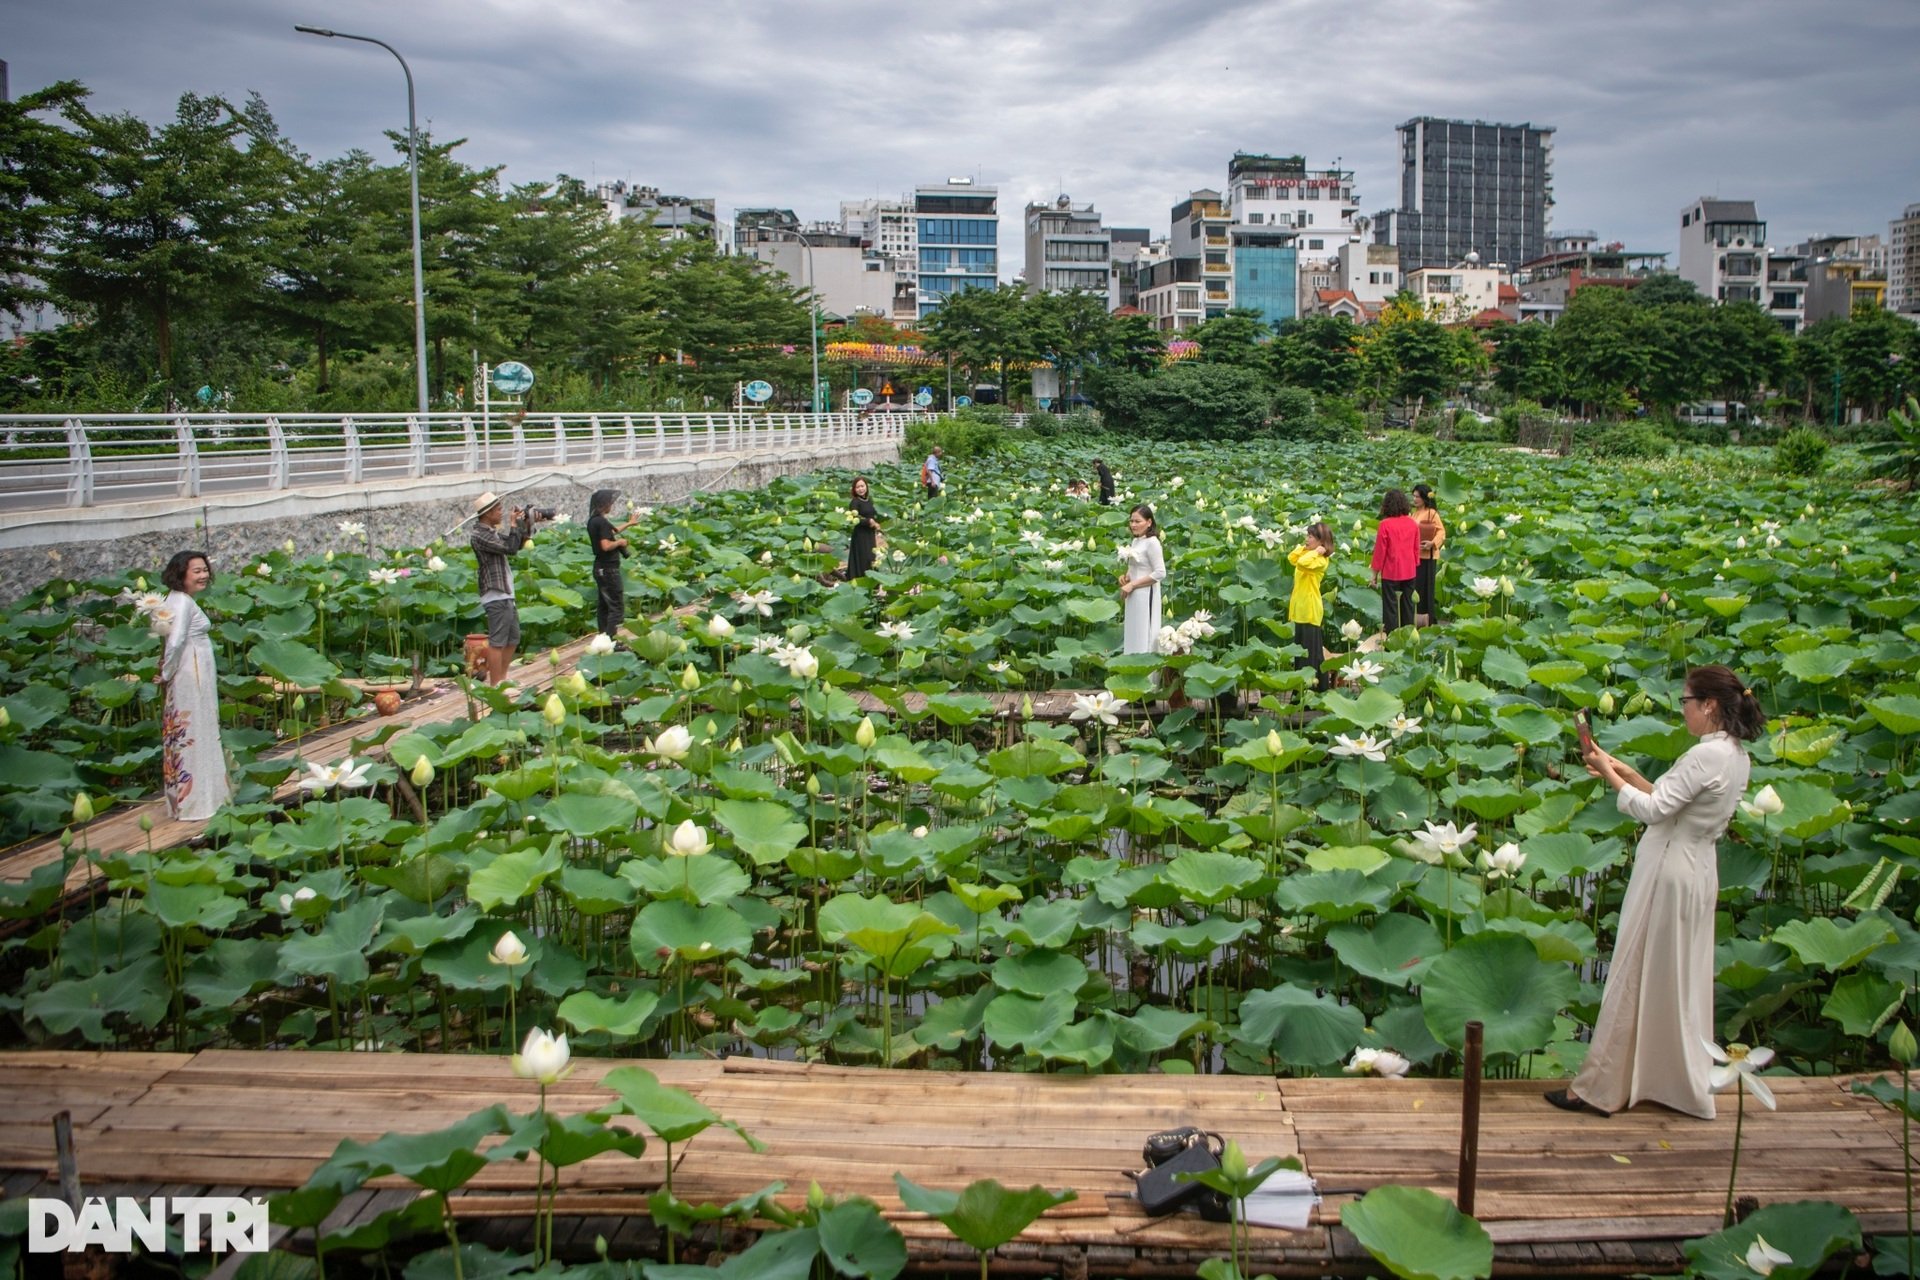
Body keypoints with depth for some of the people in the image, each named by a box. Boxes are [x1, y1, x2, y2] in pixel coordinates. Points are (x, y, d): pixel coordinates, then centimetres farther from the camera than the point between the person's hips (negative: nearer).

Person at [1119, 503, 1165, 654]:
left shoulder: (1152, 542, -15)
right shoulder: (1135, 541, 9)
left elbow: (1160, 573, -19)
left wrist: (1132, 584, -18)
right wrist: (1126, 576, 0)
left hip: (1145, 594, -8)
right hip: (1134, 594, 8)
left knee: (1143, 636, -1)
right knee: (1133, 635, 15)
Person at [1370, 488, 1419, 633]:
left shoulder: (1385, 524, -15)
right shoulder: (1412, 523, -1)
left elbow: (1380, 550, -10)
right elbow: (1416, 549, 8)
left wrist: (1375, 573, -2)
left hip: (1391, 573, -5)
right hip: (1409, 572, 5)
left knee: (1390, 606, 1)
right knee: (1407, 604, 15)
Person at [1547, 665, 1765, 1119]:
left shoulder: (1707, 756, -21)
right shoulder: (1735, 755, 8)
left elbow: (1653, 810, -21)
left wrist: (1610, 775, -10)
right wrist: (1629, 774, 8)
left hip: (1669, 873, -9)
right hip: (1697, 872, 9)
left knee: (1634, 981, -2)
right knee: (1680, 983, 17)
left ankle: (1599, 1089, 6)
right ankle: (1679, 1082, 27)